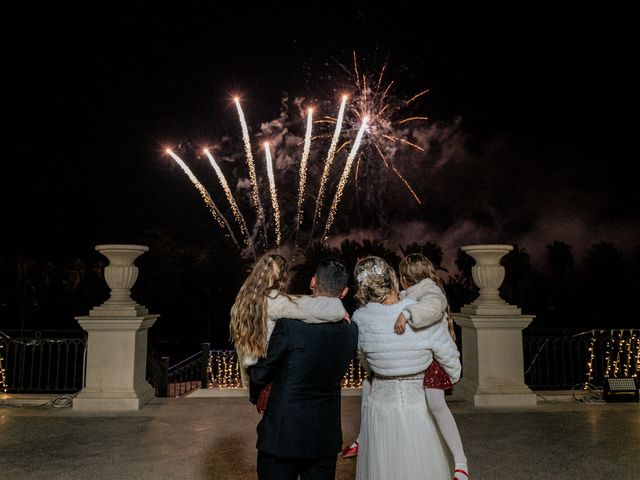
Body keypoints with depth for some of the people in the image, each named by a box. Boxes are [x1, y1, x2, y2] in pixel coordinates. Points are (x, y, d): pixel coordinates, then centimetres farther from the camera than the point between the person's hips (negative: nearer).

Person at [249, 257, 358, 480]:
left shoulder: (289, 323, -19)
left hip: (282, 435, -4)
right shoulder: (351, 330, -4)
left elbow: (261, 374, -8)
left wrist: (254, 395, 14)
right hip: (326, 437, 4)